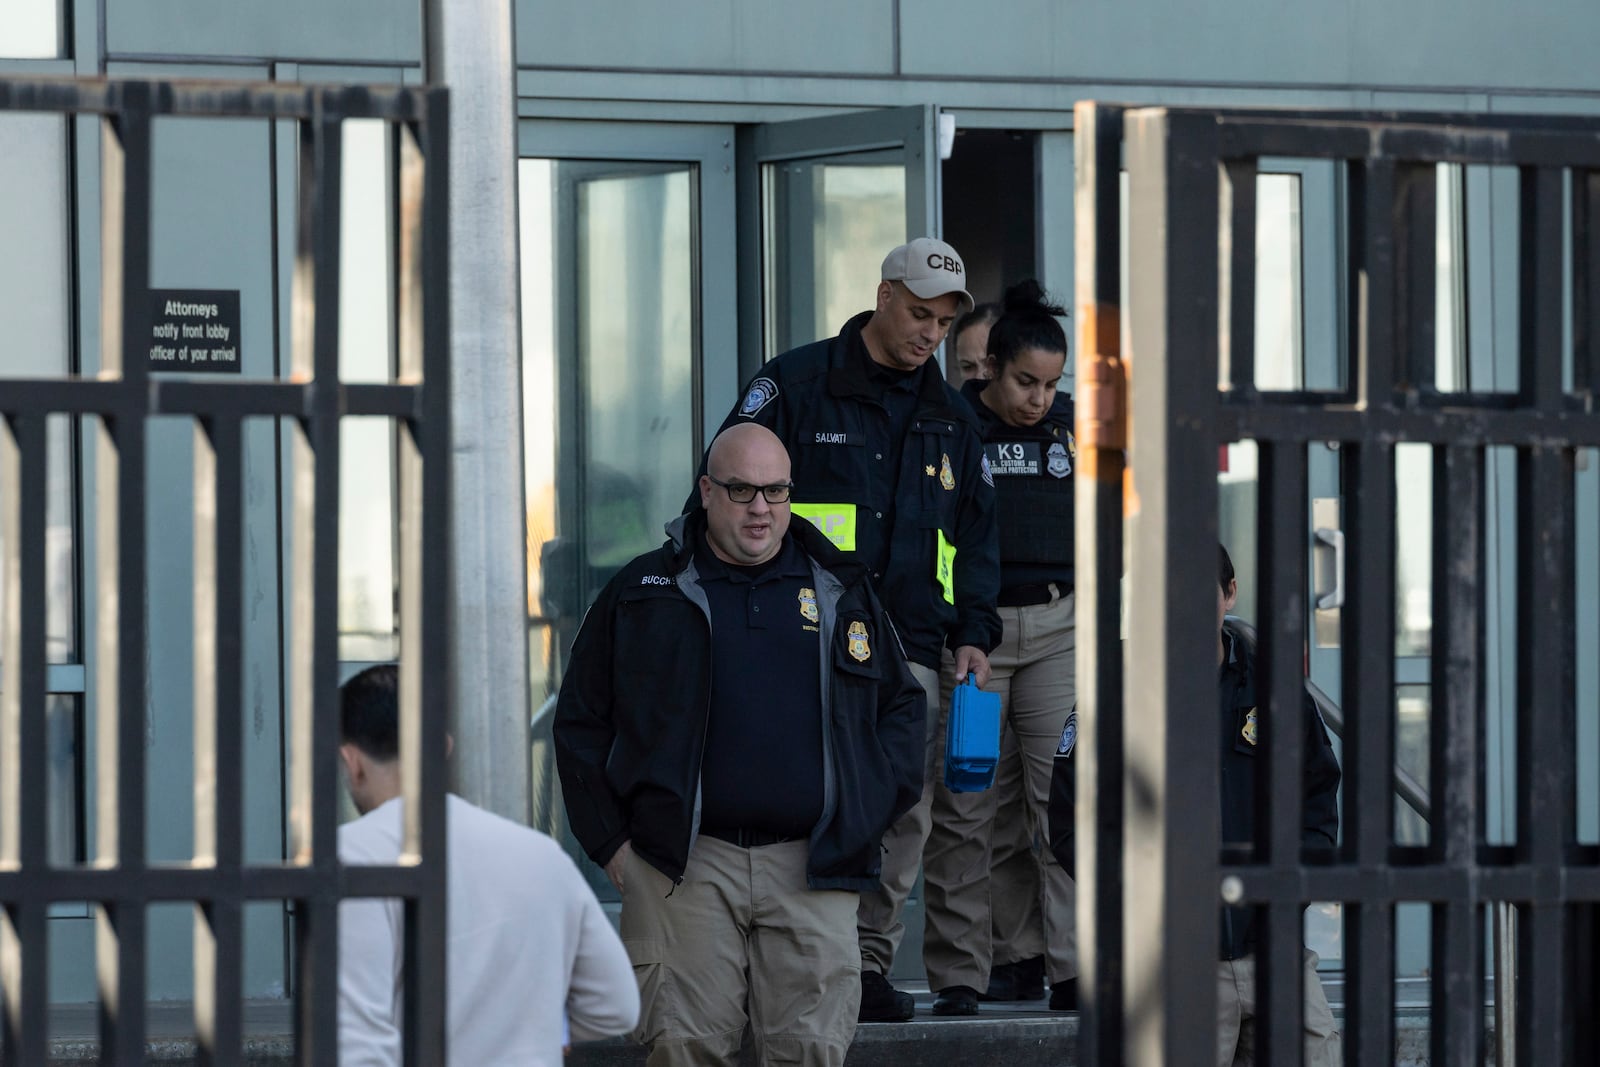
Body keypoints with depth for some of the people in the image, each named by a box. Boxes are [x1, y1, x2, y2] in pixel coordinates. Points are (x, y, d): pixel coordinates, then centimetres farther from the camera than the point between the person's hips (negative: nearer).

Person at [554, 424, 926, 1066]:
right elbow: (581, 721, 12)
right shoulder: (643, 593, 10)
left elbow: (901, 705, 22)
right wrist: (610, 841, 3)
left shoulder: (841, 591, 15)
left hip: (811, 868, 1)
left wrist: (870, 815, 9)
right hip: (685, 867, -1)